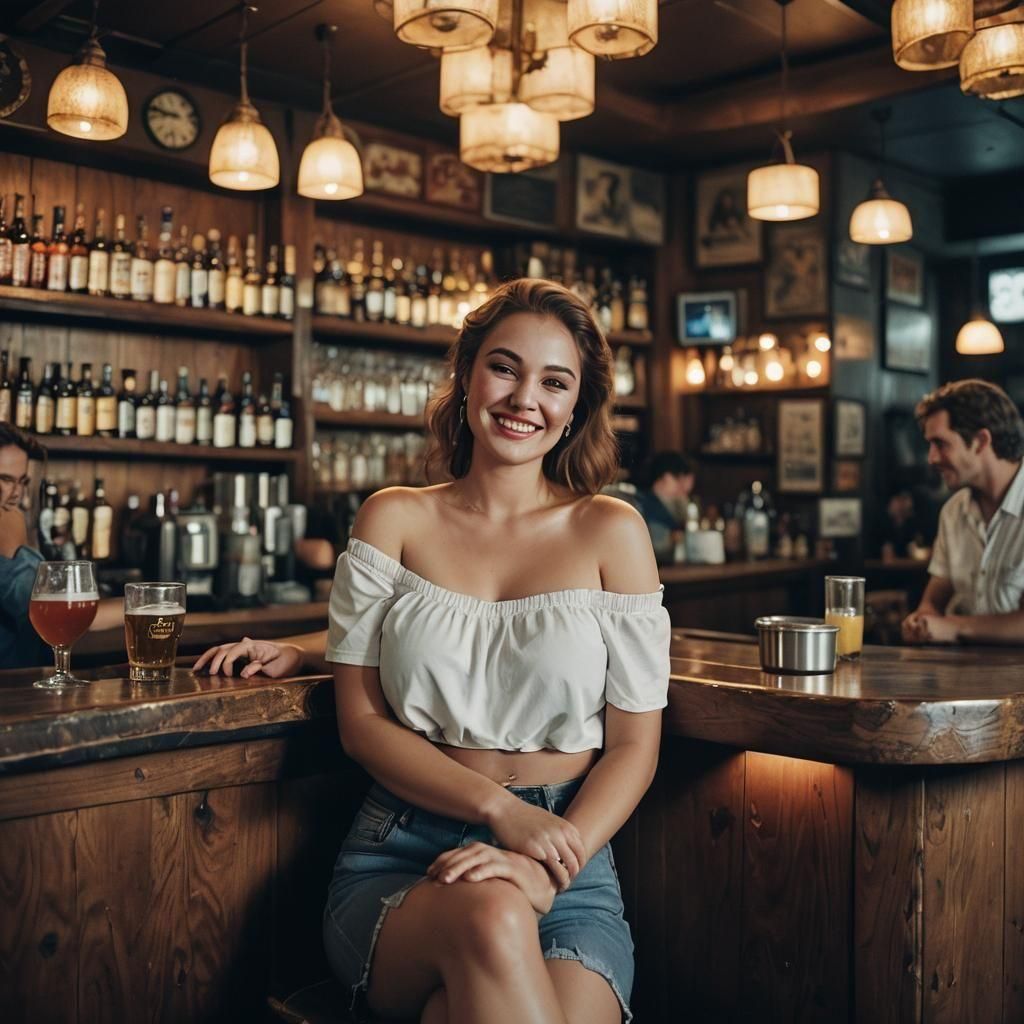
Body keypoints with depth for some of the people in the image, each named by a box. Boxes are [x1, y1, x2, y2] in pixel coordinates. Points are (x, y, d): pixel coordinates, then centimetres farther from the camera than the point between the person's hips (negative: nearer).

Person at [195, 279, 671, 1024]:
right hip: (399, 858, 1)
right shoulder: (395, 518, 5)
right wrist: (500, 808, -11)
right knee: (491, 917, -34)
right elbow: (362, 722, 3)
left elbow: (634, 747, 2)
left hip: (568, 869, 0)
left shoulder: (610, 532, 2)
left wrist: (548, 869, -15)